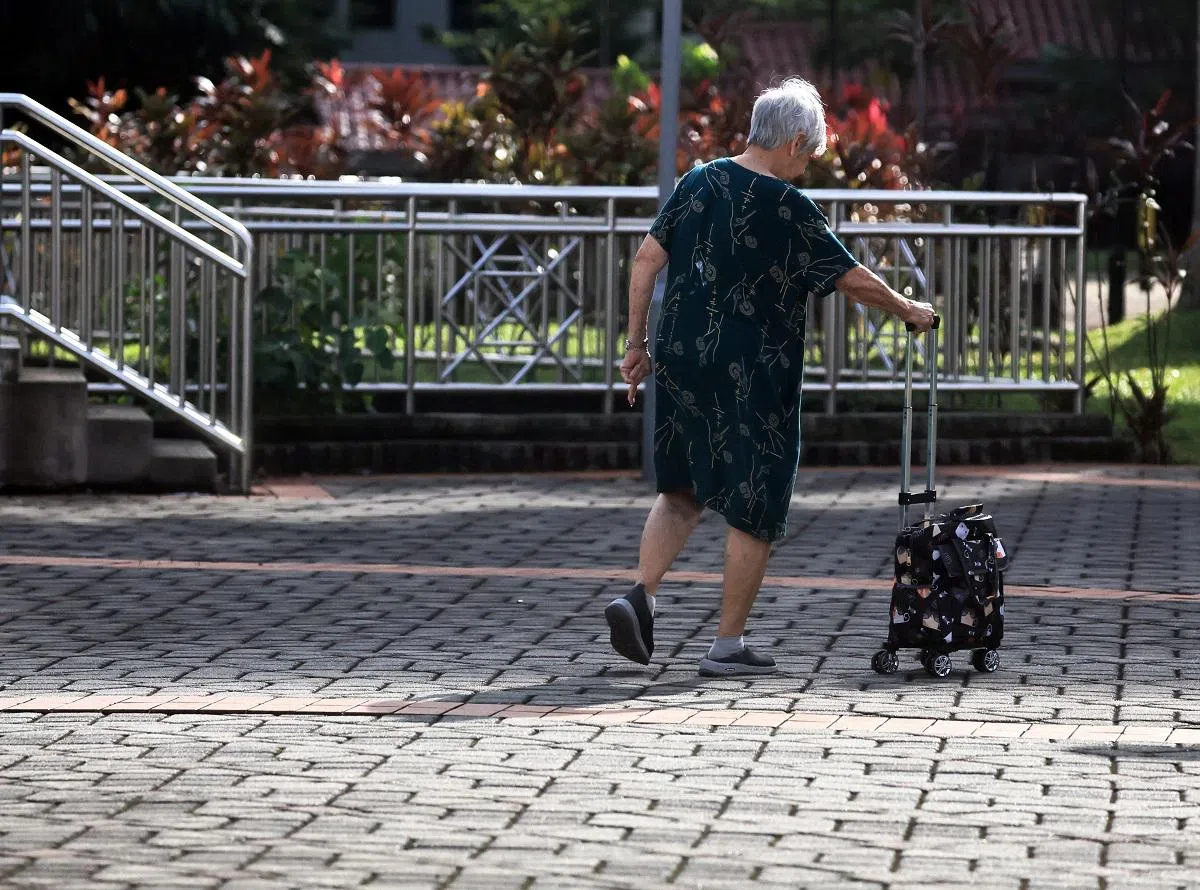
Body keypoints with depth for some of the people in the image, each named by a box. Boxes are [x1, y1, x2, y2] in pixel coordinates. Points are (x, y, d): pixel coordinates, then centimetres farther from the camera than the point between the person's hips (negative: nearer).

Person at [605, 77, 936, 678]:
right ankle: (728, 646, 7)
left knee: (683, 490, 20)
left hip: (682, 359, 6)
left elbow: (647, 259, 5)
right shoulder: (787, 207, -12)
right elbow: (853, 280, -7)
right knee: (754, 509, 5)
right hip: (753, 376, -6)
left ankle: (640, 595, -1)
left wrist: (636, 344, 11)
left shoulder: (699, 182, 5)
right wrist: (908, 311, 10)